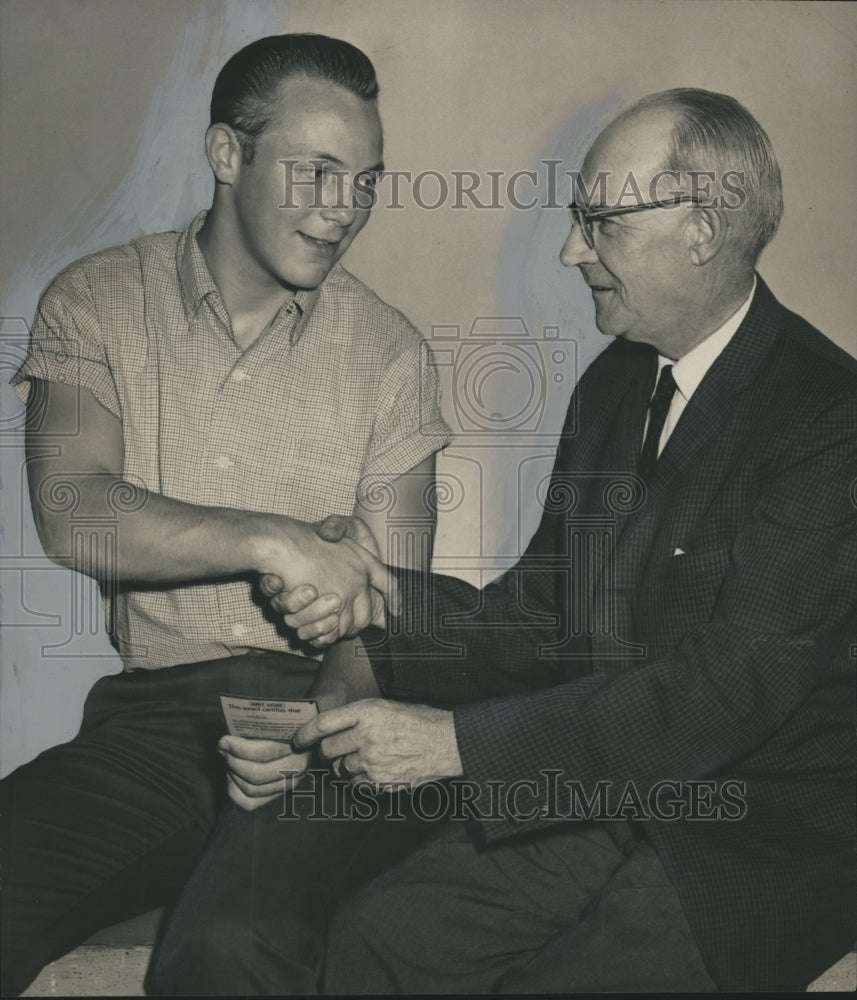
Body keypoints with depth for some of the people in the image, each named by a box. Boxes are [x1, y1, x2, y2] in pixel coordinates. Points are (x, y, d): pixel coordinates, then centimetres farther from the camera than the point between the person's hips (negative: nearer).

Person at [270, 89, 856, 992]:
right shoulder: (612, 385, 9)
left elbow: (736, 681, -24)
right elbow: (544, 618, 10)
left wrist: (459, 743, -24)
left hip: (770, 825, -6)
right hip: (608, 796, 6)